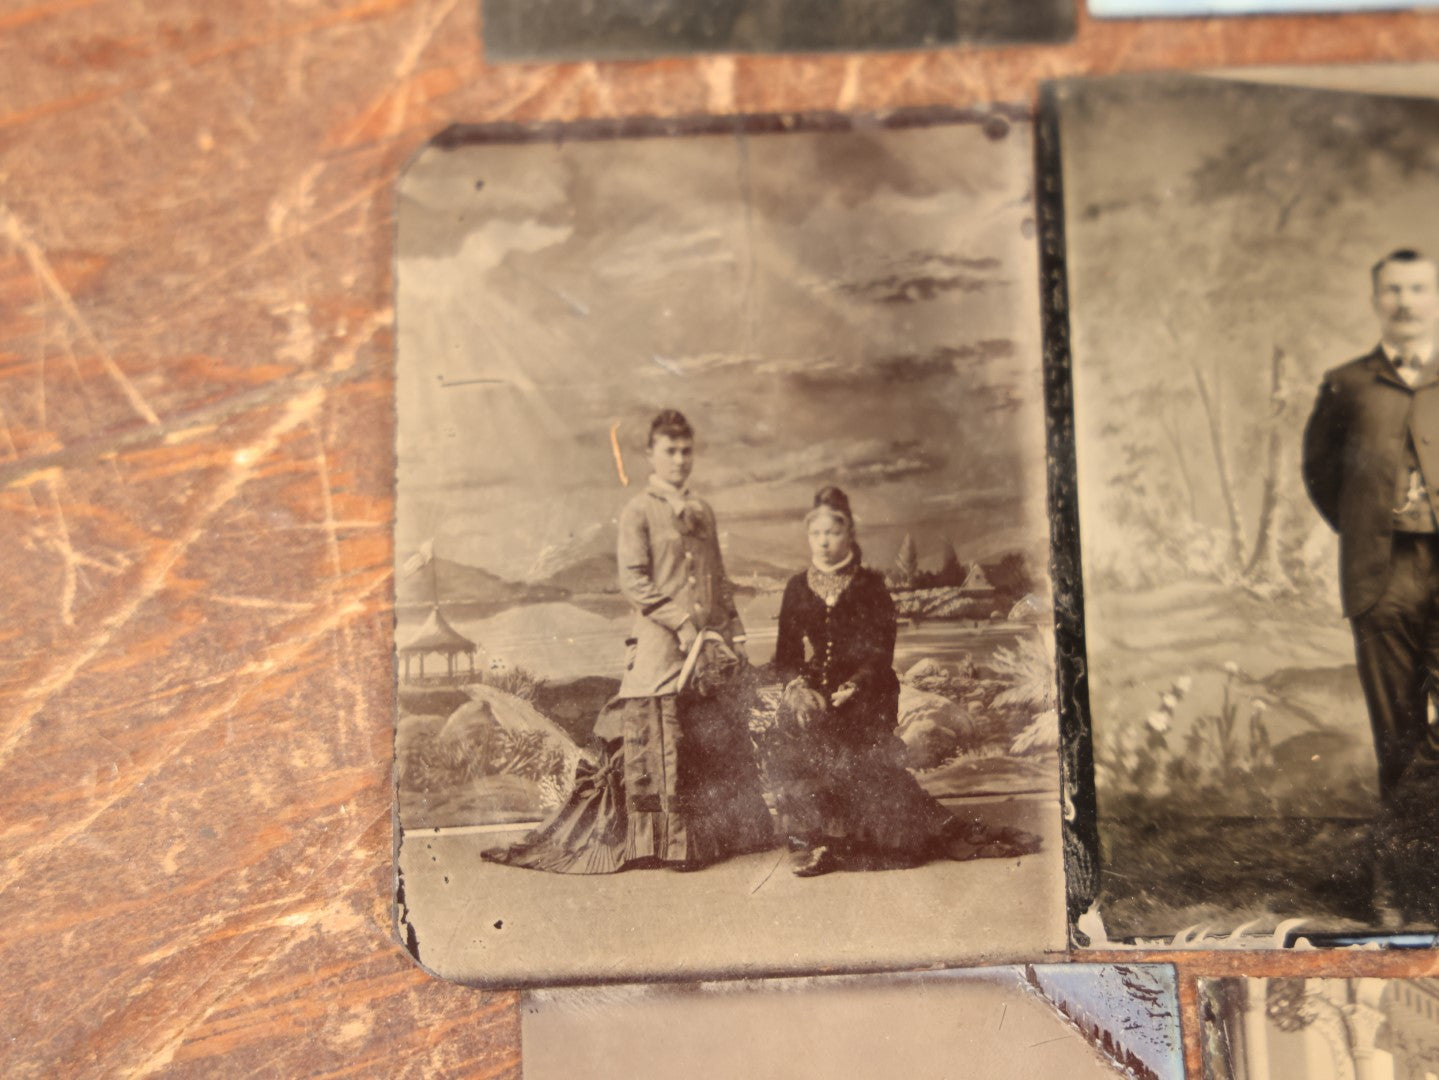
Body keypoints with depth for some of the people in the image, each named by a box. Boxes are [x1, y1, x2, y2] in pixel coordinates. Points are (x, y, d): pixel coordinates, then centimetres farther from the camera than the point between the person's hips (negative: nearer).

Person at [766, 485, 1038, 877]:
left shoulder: (870, 586, 7)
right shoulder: (798, 588, 14)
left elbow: (881, 653, -1)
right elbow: (784, 655, 10)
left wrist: (853, 687, -18)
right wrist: (798, 687, -11)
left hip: (863, 698, -2)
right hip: (811, 694, 2)